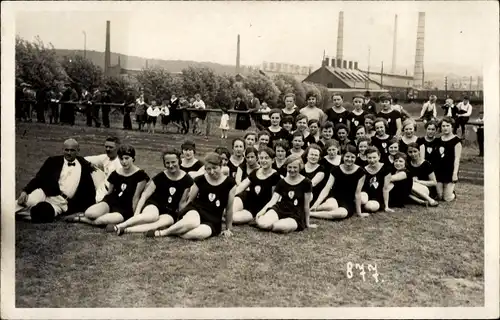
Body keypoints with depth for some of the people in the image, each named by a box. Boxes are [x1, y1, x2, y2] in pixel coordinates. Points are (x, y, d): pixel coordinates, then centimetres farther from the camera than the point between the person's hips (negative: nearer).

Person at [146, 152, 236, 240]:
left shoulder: (229, 183, -3)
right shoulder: (200, 180, 0)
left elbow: (229, 208, 5)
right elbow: (190, 200, 10)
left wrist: (228, 229, 12)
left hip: (212, 221, 0)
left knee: (199, 234, -38)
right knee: (192, 223, -40)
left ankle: (174, 231, -17)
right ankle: (162, 232, -22)